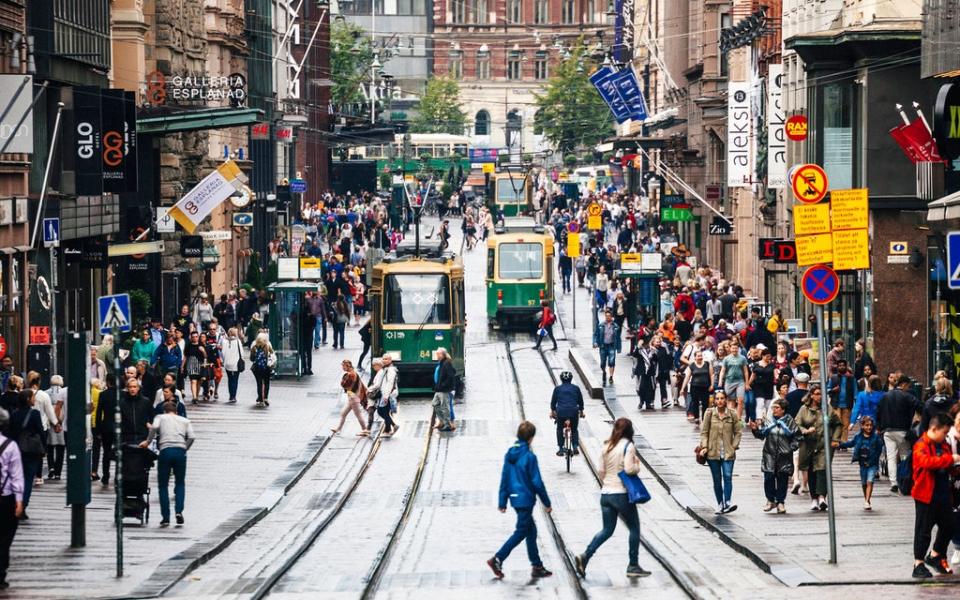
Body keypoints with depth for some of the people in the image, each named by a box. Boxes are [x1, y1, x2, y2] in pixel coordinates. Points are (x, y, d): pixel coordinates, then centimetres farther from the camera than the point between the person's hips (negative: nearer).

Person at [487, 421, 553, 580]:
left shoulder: (509, 454, 4)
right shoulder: (529, 456, -17)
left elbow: (504, 479, 8)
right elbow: (537, 482, -14)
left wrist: (502, 501, 14)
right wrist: (546, 502, -4)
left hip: (515, 499, 8)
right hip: (526, 499, -8)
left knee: (531, 530, 16)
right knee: (521, 532, 1)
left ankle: (537, 566, 19)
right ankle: (497, 559, -7)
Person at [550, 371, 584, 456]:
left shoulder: (557, 389, 7)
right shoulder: (576, 388, 9)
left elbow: (553, 401, 13)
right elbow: (580, 401, 15)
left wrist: (552, 411, 27)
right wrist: (581, 411, 28)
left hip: (561, 412, -1)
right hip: (574, 412, 1)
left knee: (560, 430, 15)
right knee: (574, 430, 18)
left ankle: (560, 449, 10)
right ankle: (575, 447, 4)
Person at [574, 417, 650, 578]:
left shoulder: (606, 447, 6)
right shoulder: (628, 446, -12)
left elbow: (600, 471, 7)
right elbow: (629, 469, -22)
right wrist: (637, 466, -1)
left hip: (606, 494, 6)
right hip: (622, 494, -6)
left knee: (607, 530, 14)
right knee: (634, 529, 10)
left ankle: (585, 557, -3)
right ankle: (633, 566, 13)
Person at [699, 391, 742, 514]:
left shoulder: (732, 415, 2)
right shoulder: (709, 413, 1)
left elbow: (738, 431, 9)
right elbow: (704, 432, 3)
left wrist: (734, 446, 0)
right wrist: (704, 446, -7)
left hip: (728, 453, 0)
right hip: (713, 452, 0)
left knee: (728, 477, -14)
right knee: (717, 479, 5)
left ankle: (727, 503, -19)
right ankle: (720, 504, 13)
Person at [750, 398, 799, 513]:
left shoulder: (789, 421, 2)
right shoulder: (769, 420, 5)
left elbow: (795, 436, 6)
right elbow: (761, 435, 4)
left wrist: (792, 447, -8)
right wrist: (755, 429, -14)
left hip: (784, 455, -1)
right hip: (769, 454, 1)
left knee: (782, 479, 2)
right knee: (769, 478, -3)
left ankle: (781, 502, 13)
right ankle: (770, 500, 13)